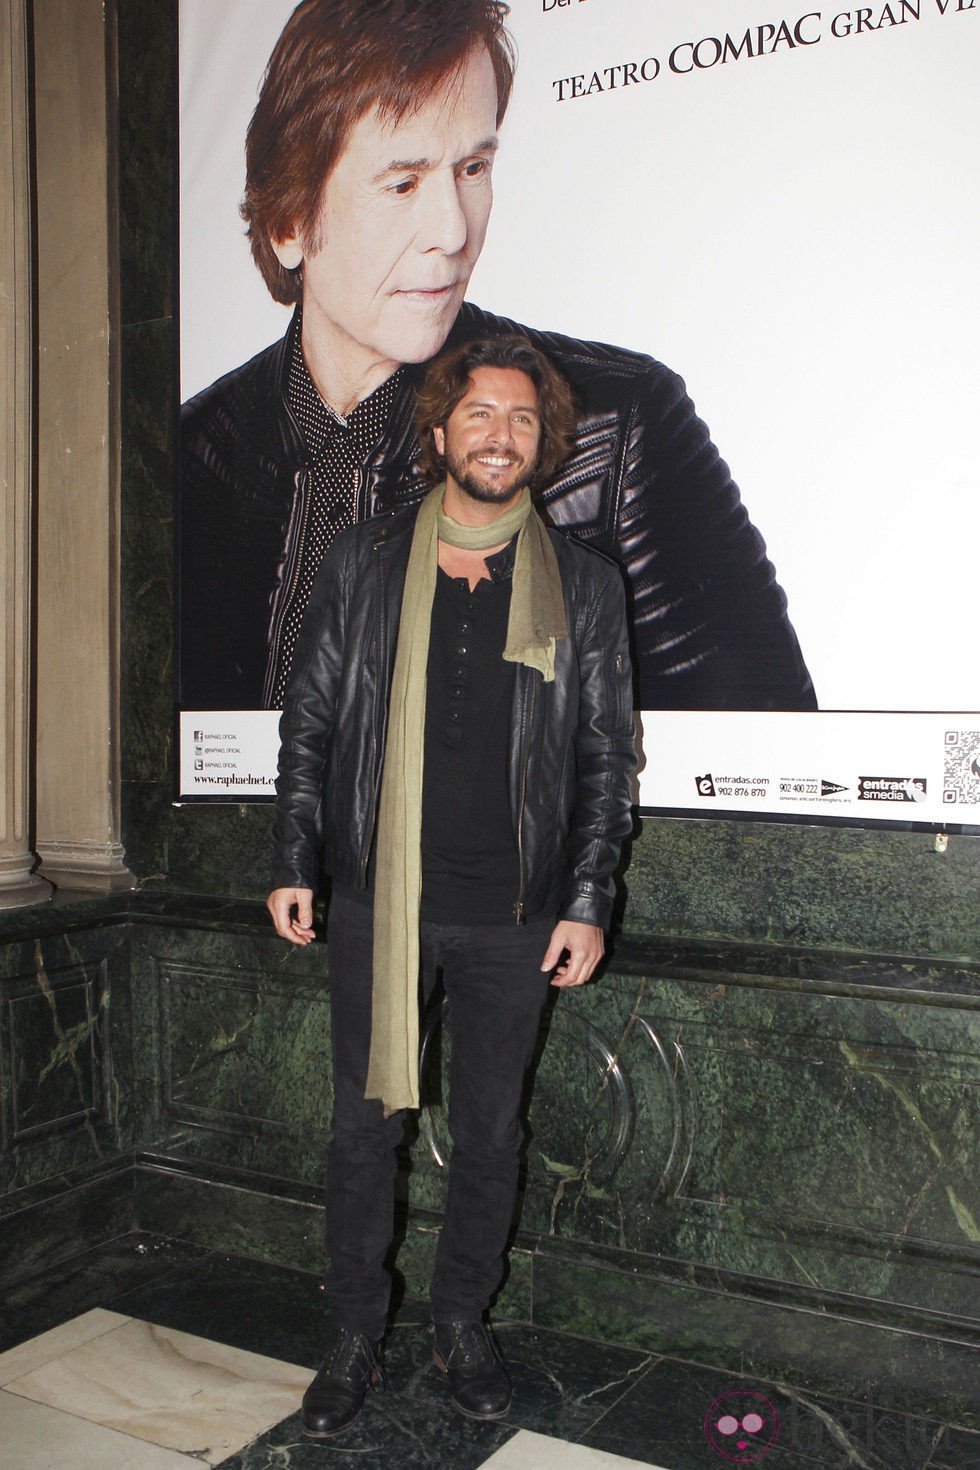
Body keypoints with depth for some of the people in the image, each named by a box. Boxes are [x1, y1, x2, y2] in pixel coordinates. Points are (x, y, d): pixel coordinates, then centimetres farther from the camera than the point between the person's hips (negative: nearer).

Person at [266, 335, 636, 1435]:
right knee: (364, 1126, 8)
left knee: (491, 1134, 11)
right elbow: (308, 725, 7)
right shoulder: (362, 563, 4)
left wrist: (587, 903, -2)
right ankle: (355, 1338, 27)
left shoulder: (582, 586, 3)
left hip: (513, 915, 0)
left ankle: (463, 1327, 32)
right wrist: (293, 865, 2)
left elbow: (606, 758, 3)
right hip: (374, 900, 0)